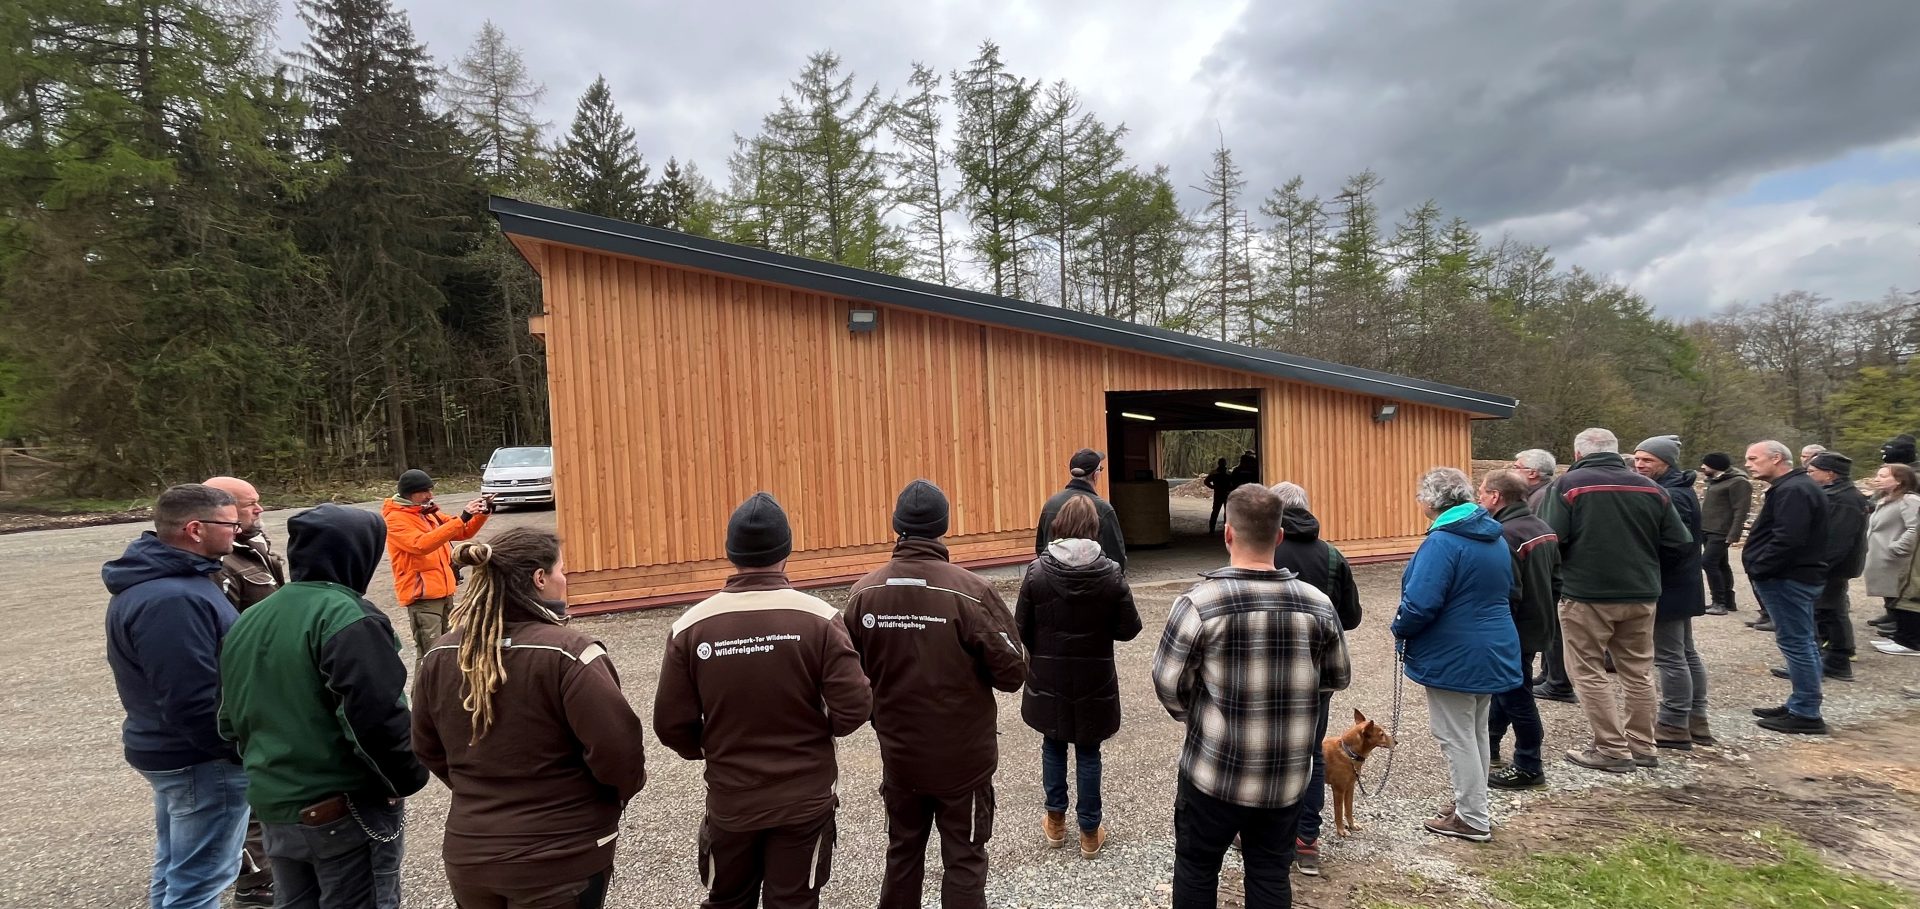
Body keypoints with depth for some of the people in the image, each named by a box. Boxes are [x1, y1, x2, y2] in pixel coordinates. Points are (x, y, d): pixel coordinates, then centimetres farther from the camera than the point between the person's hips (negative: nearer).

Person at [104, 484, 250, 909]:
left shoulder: (158, 578, 7)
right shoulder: (171, 599, -28)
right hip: (201, 759, -11)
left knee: (175, 867, 24)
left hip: (174, 750, 11)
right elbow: (195, 702, -30)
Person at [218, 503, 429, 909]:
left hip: (274, 807, 8)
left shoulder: (248, 620, 8)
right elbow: (376, 716, -27)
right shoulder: (346, 616, -20)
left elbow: (231, 720, 16)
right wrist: (408, 779, -13)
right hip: (349, 809, -8)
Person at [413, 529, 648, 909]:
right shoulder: (568, 652, -22)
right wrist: (626, 788, -2)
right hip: (562, 860, -5)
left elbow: (428, 748, 8)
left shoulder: (440, 656, -4)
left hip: (468, 856, 5)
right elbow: (617, 747, -22)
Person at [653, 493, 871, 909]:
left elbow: (671, 725, -8)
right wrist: (817, 731, 3)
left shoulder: (691, 627, -12)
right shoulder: (819, 618, -17)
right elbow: (853, 708, -18)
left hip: (730, 800, 2)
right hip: (805, 798, -2)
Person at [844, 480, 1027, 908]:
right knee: (964, 859, 12)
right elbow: (1012, 673, -16)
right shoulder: (971, 591, -21)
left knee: (902, 852, 21)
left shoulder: (863, 593, -10)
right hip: (964, 755, -3)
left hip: (898, 754, 3)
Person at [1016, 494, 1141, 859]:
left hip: (1048, 678, 0)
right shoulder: (1110, 573, -14)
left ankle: (1055, 822, 30)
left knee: (1053, 746, 19)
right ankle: (1089, 832, 23)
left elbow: (1021, 627, -9)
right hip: (1094, 681, 0)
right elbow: (1129, 629, -9)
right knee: (1088, 752, 13)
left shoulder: (1037, 571, -14)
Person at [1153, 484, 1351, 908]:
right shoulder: (1318, 603, -6)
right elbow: (1338, 677, 7)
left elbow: (1168, 682, -14)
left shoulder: (1199, 602, -18)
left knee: (1196, 870, 16)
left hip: (1214, 772, -3)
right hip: (1287, 777, 3)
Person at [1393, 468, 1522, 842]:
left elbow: (1421, 603, -26)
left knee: (1456, 736, 3)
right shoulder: (1496, 538, 7)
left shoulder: (1443, 541, -22)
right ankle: (1473, 805, 31)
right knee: (1477, 732, 19)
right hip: (1493, 652, 9)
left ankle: (1473, 819, 11)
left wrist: (1400, 630, -9)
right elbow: (1504, 590, 18)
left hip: (1453, 657, -9)